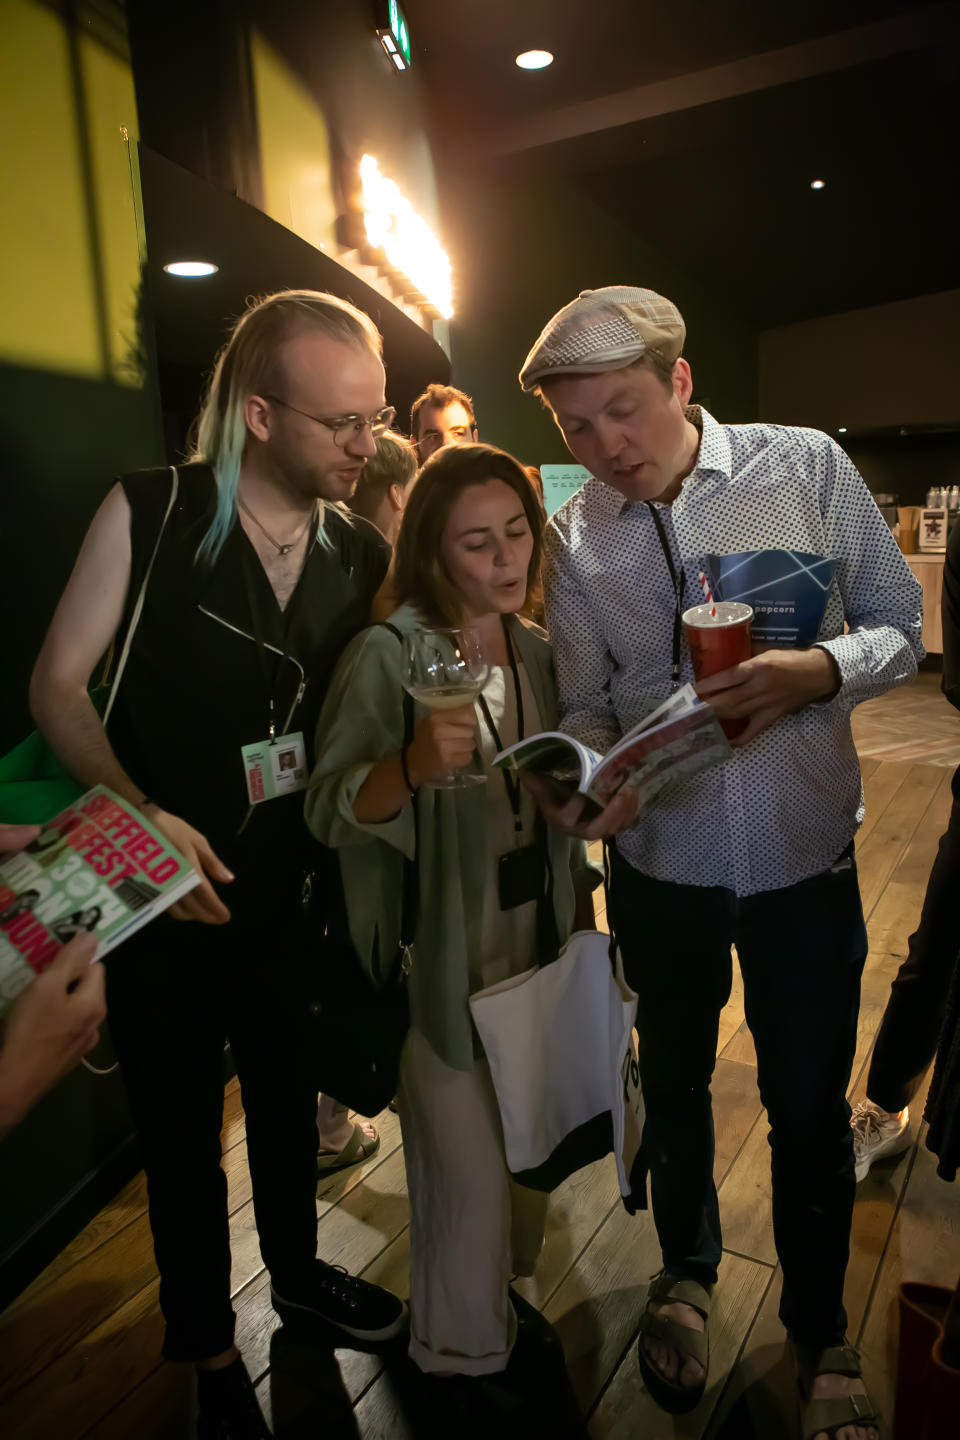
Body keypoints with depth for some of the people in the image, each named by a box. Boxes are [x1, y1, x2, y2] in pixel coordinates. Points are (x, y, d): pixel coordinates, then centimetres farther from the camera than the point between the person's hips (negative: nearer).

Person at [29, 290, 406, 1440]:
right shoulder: (147, 513, -14)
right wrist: (139, 813, -26)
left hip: (288, 883, 4)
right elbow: (58, 687, -12)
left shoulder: (365, 551, -3)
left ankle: (297, 1271, 50)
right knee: (179, 1121, 13)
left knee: (289, 1091, 22)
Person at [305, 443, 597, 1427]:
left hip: (535, 931, 6)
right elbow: (328, 809, -21)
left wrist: (579, 895, 13)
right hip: (442, 949, -5)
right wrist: (414, 765, -39)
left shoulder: (538, 649, 1)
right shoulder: (387, 655, -17)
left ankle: (505, 1289, 48)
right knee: (467, 1163, 5)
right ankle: (467, 1348, 34)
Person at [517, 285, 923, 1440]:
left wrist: (820, 670, -24)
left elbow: (902, 628, -3)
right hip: (662, 863, 2)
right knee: (675, 1082, 21)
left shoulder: (806, 468, -9)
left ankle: (819, 1332, 41)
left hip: (805, 855, -1)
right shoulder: (574, 537, -4)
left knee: (810, 1109, 12)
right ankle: (686, 1273, 50)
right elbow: (586, 704, 0)